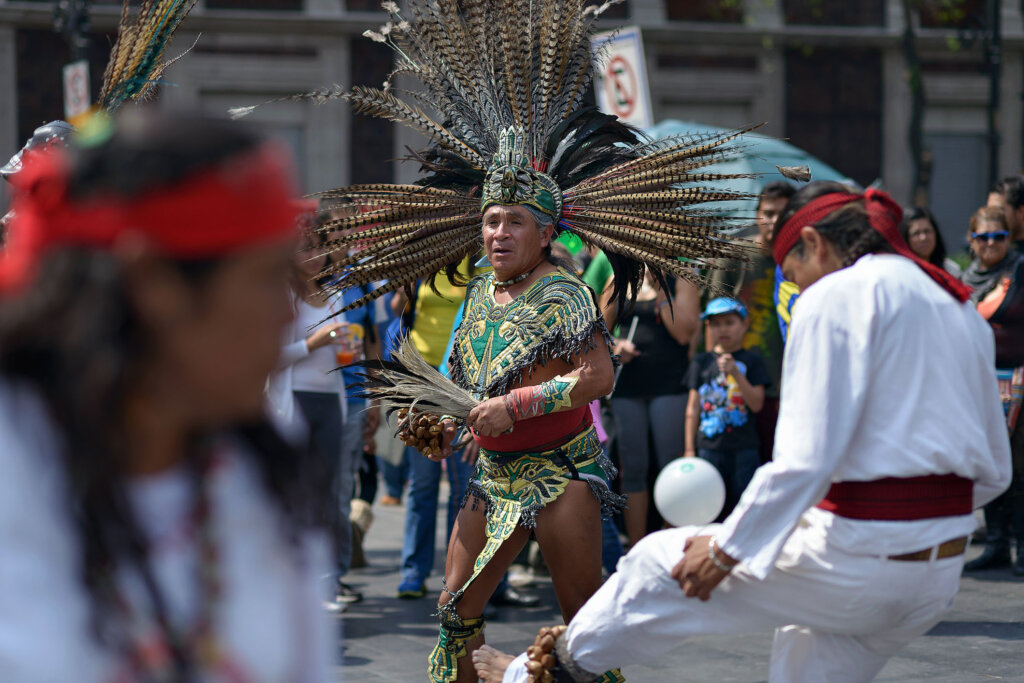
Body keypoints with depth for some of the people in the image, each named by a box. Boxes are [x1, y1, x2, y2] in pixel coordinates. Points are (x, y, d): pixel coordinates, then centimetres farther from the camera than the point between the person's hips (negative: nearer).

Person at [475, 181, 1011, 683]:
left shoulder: (836, 296, -10)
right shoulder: (957, 305, 15)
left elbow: (805, 461, -18)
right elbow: (992, 470, 17)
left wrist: (726, 550, -8)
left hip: (858, 558, -8)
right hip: (937, 576, 8)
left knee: (662, 566, 12)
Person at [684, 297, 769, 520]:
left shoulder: (752, 360, 3)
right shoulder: (702, 362, 7)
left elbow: (757, 405, -7)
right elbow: (693, 408, 8)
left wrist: (735, 373, -17)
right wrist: (689, 450, 6)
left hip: (744, 449, -1)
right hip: (710, 447, 2)